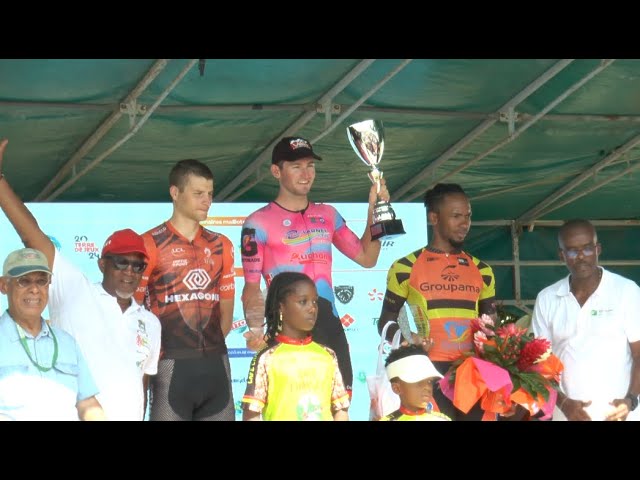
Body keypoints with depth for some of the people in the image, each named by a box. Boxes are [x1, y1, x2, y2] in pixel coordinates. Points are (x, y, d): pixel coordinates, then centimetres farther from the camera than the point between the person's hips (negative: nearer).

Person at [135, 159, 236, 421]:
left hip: (215, 363, 5)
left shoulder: (221, 246, 14)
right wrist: (155, 350, -2)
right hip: (171, 366, -5)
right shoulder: (150, 245, -2)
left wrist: (212, 342, 10)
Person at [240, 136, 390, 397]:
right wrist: (257, 329, -21)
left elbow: (367, 258, 18)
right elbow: (252, 287, -4)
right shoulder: (258, 224, -2)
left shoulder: (328, 215, 14)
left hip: (330, 326, 5)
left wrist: (374, 210, 7)